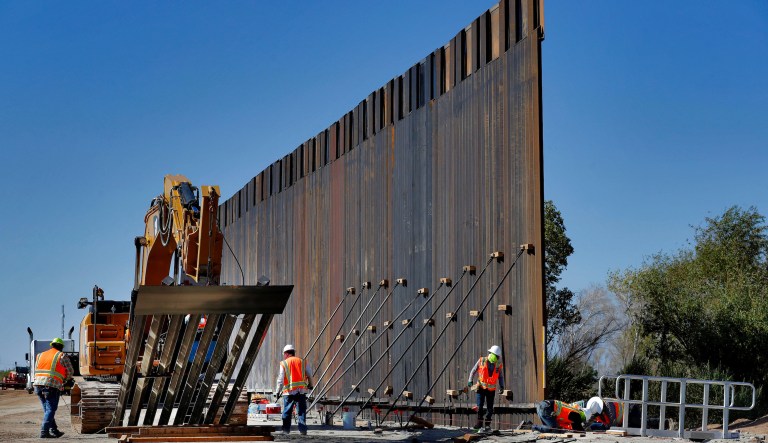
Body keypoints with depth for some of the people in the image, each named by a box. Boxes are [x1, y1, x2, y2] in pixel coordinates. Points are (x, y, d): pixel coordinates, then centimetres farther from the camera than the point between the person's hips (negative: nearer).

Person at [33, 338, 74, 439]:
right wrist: (64, 380, 26)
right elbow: (70, 372, 9)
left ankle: (54, 431, 21)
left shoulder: (40, 355, 19)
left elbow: (36, 371, 20)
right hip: (52, 386, -6)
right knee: (50, 410, -3)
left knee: (47, 409, 15)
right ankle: (44, 432, -12)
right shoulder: (62, 356, 4)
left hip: (38, 385, 6)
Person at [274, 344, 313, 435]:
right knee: (301, 411, 3)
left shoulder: (284, 364, 0)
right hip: (301, 390, 2)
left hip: (289, 391, -2)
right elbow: (310, 375, 15)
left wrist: (277, 391, 3)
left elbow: (280, 379, -3)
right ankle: (303, 429, -3)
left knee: (287, 412, 7)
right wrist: (310, 385, 34)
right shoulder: (302, 362, 10)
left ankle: (286, 430, 8)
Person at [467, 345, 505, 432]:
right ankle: (479, 422, 2)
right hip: (481, 388, -1)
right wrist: (470, 380, -5)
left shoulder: (499, 365, -3)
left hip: (491, 390, 1)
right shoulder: (481, 361, -6)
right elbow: (473, 371, 4)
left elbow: (501, 377, 9)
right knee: (479, 406, -13)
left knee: (490, 409, 1)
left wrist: (501, 386, -5)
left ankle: (487, 425, 14)